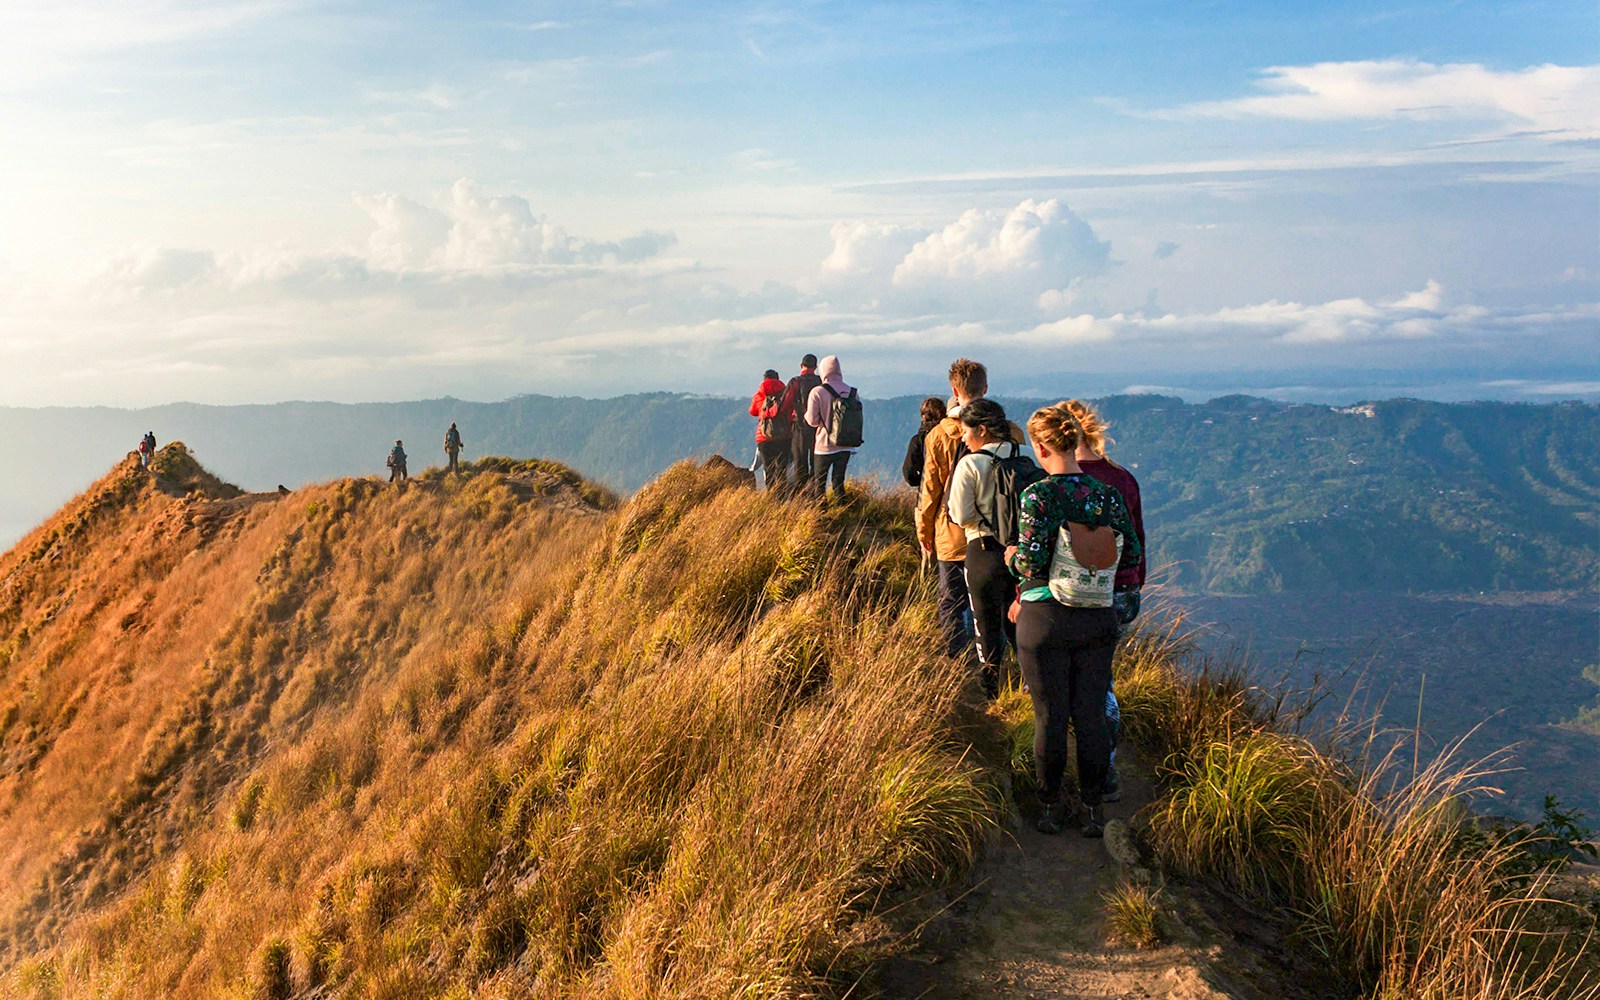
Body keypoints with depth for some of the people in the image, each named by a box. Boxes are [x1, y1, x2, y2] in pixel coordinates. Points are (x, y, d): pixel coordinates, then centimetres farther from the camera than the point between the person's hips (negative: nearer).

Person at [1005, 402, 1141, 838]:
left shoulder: (1038, 496, -15)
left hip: (1046, 621, -4)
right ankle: (1094, 810, 20)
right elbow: (1131, 553, 5)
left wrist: (1012, 556, 2)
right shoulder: (1108, 495, -1)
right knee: (1092, 715, 11)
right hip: (1098, 620, 4)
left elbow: (1031, 561, -20)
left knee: (1050, 716, 8)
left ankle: (1051, 806, 21)